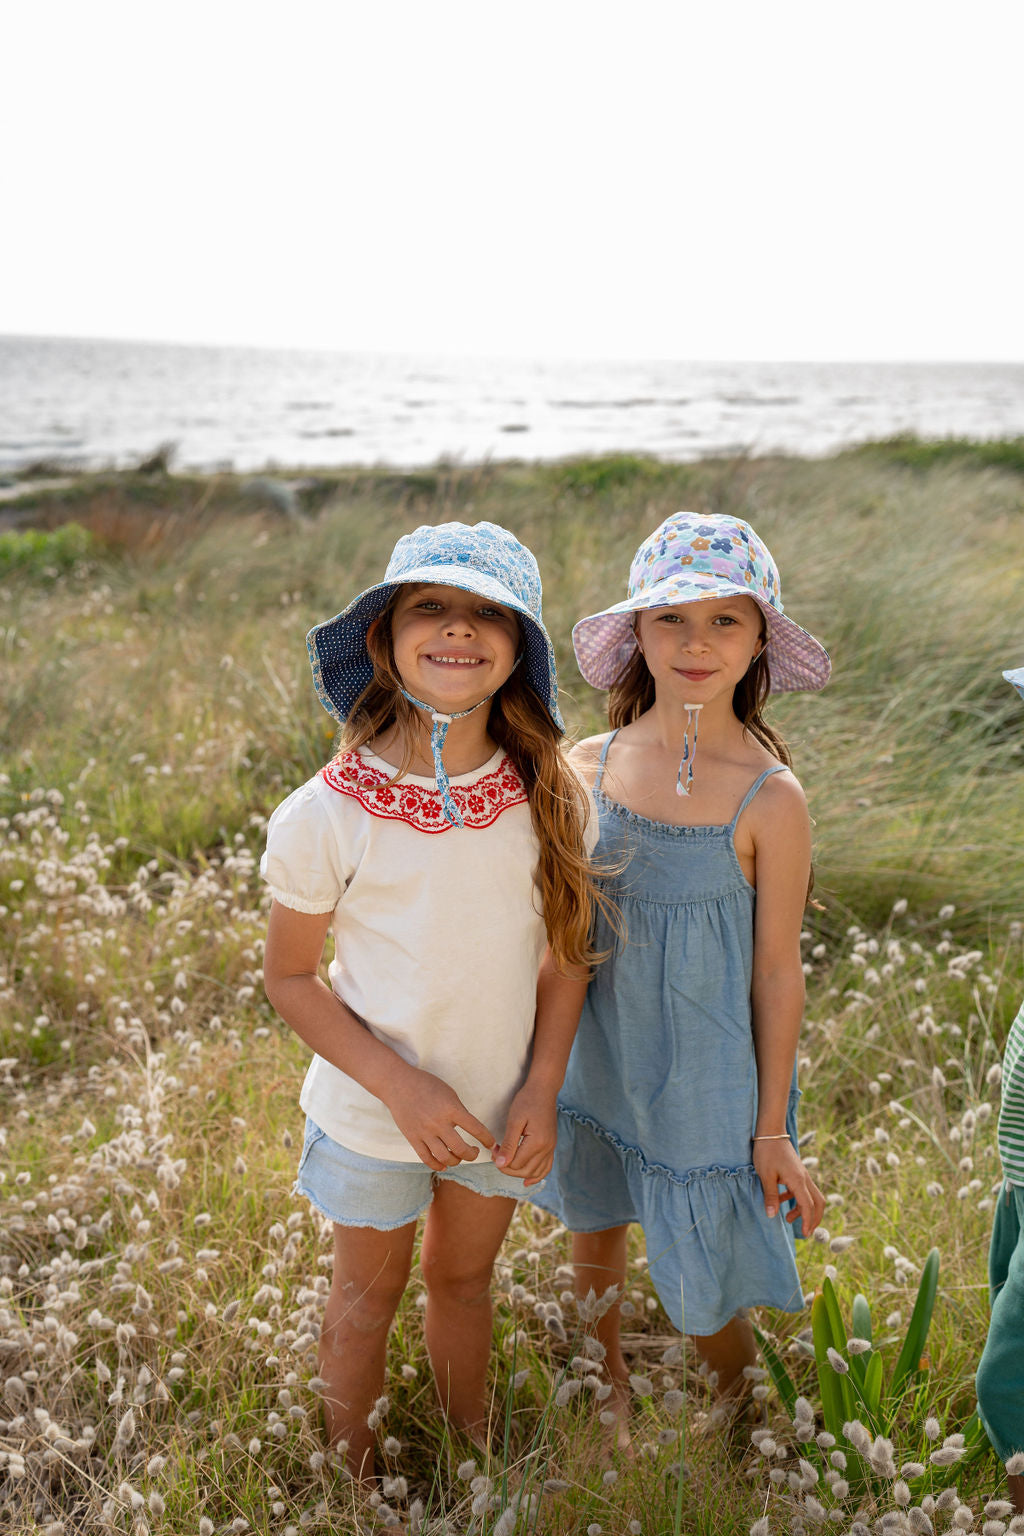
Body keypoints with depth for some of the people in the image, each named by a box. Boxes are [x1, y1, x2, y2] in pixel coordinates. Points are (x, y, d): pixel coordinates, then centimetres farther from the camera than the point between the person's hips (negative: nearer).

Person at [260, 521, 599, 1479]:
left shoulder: (552, 796, -14)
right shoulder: (328, 815, -23)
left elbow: (566, 950, -2)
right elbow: (290, 978, -12)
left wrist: (542, 1089, -9)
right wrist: (401, 1085, -21)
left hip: (501, 1109, 3)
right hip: (373, 1114, -2)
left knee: (464, 1277, 25)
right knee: (369, 1294, 20)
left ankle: (477, 1457, 51)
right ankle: (357, 1491, 47)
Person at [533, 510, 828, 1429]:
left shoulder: (770, 798, -18)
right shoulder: (589, 765, -7)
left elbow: (777, 971, -10)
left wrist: (773, 1128, -5)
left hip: (706, 1077, -3)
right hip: (594, 1056, 4)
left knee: (700, 1285, 9)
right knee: (594, 1230, 22)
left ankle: (737, 1420, 44)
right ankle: (612, 1383, 55)